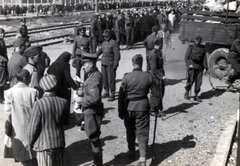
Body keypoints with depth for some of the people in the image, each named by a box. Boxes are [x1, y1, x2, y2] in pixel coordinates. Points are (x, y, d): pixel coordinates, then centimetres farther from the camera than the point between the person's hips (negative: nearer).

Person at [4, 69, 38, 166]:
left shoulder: (9, 92, -11)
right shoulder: (33, 92, -12)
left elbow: (8, 112, -8)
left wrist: (8, 128, 2)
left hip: (16, 128, 0)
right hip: (30, 127, 0)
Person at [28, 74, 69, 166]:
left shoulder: (39, 104, -19)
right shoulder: (64, 102, -8)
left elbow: (33, 127, -13)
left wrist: (30, 143, 1)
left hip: (44, 144, -3)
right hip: (59, 142, 4)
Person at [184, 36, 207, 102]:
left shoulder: (203, 48, 10)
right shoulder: (191, 47, -1)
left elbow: (204, 58, 11)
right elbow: (186, 57, -2)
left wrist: (205, 67, 4)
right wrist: (189, 64, -15)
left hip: (200, 68, 4)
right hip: (192, 67, -4)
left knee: (199, 82, 3)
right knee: (190, 81, -4)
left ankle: (196, 96, 13)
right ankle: (187, 93, 21)